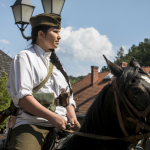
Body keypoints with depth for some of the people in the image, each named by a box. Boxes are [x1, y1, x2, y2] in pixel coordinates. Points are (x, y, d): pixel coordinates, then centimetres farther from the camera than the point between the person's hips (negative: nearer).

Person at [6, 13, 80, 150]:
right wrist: (51, 116, -17)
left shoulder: (56, 62, 24)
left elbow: (67, 95, 21)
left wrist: (72, 117, 0)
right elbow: (21, 95, -10)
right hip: (31, 124, -6)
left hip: (61, 124, 6)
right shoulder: (25, 57, 3)